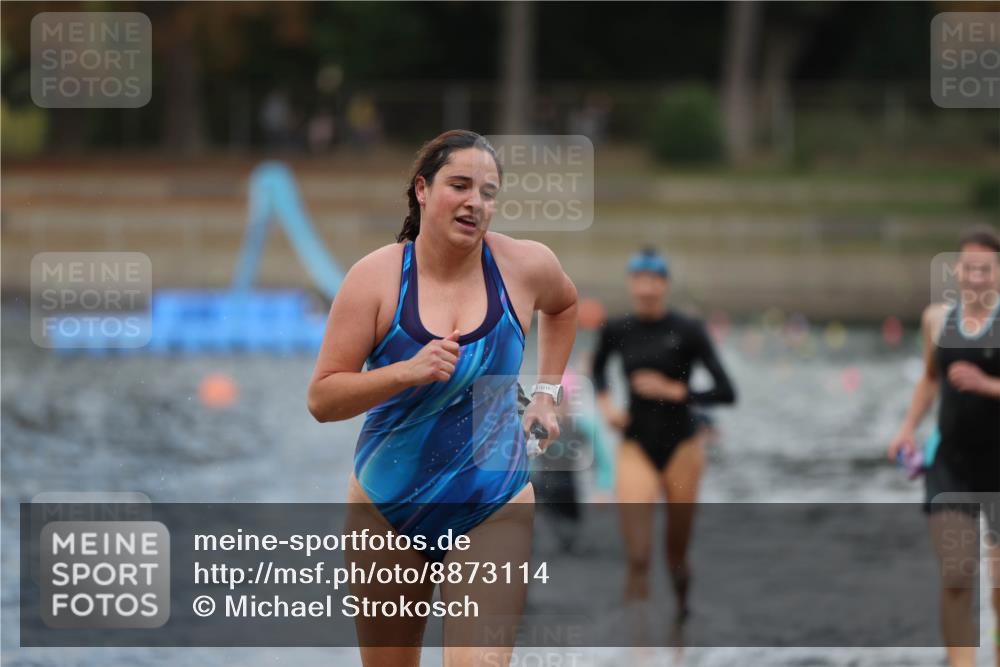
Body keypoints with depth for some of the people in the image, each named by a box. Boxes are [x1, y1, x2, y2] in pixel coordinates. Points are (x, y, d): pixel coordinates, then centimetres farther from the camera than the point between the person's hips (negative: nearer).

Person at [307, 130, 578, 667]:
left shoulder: (525, 266, -5)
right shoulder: (377, 276, -11)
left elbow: (562, 305, 22)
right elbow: (321, 400, -13)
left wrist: (546, 392, 14)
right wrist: (408, 372, -26)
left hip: (494, 508, 0)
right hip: (387, 508, 0)